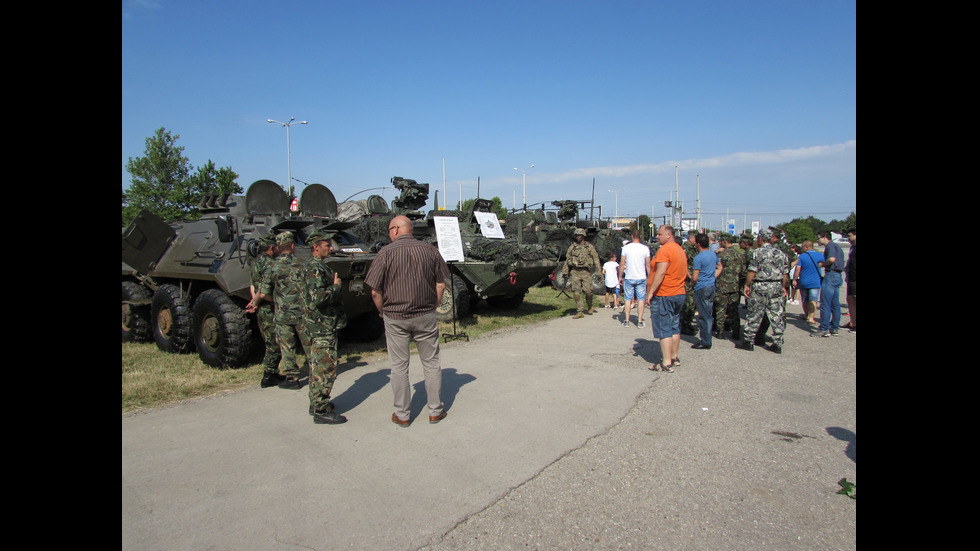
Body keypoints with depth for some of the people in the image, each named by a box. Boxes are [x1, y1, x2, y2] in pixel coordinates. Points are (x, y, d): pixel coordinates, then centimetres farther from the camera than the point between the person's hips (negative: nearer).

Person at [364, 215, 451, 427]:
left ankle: (402, 415, 18)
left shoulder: (386, 252, -8)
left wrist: (383, 312, 7)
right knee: (431, 364, 13)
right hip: (426, 317, 2)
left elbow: (375, 291, -9)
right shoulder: (430, 250, 0)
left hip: (395, 318, -2)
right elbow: (441, 284, 3)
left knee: (399, 367, 9)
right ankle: (436, 411, 21)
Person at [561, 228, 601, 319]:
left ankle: (590, 307, 24)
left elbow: (596, 259, 4)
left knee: (588, 291, -5)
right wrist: (565, 273, 12)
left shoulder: (589, 247, 5)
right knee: (576, 291, -6)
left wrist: (598, 271, -4)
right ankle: (580, 311, 1)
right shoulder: (572, 247, 10)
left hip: (586, 272, -2)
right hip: (575, 272, 2)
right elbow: (567, 260, 14)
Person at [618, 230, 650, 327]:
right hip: (641, 278, 0)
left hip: (629, 278, 0)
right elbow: (648, 265, 0)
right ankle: (640, 321, 5)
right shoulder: (645, 248, -3)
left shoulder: (626, 247, -3)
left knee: (628, 299, 7)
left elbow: (622, 264, -1)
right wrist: (649, 277, 10)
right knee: (641, 299, 5)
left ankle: (626, 321, 9)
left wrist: (620, 276, 9)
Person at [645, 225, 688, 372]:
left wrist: (651, 292, -20)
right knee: (674, 327, 16)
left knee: (664, 330, -6)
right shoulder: (680, 250, 14)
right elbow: (683, 273, 18)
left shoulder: (665, 250, -15)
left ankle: (667, 363, -6)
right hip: (679, 294, 9)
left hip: (663, 295, -9)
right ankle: (674, 358, 24)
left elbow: (661, 272, -23)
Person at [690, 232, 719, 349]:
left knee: (704, 316, -2)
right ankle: (706, 339, 23)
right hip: (712, 287, 8)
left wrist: (692, 285, 1)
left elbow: (694, 278, -18)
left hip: (702, 289, -8)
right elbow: (719, 267, 23)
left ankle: (705, 342, 5)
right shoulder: (713, 254, 7)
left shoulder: (698, 258, -18)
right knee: (709, 315, 14)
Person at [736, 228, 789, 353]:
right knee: (776, 316, 8)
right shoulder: (781, 253, 9)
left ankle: (748, 341, 8)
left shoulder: (758, 252, -8)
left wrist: (747, 285, -6)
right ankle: (778, 344, 11)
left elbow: (752, 271, -14)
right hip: (777, 287, 5)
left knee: (754, 315, 2)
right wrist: (783, 287, 21)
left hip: (760, 287, -5)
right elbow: (785, 273, 12)